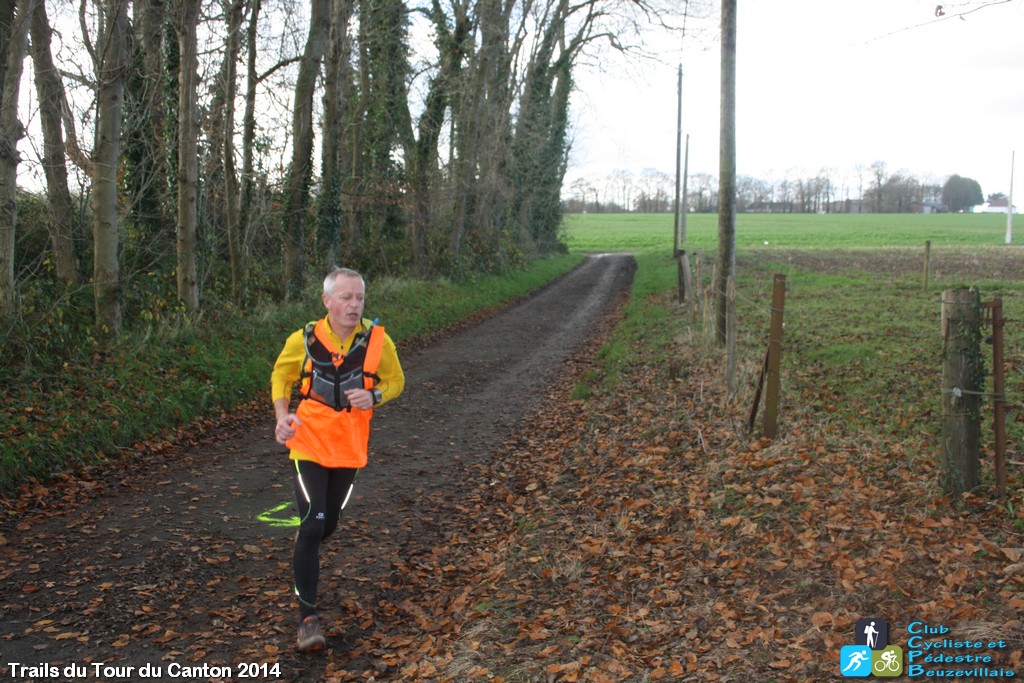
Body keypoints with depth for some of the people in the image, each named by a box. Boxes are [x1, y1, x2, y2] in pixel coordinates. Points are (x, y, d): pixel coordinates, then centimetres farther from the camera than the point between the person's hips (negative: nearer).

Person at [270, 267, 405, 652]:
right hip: (310, 443, -2)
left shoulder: (377, 340, -10)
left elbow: (395, 381, 5)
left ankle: (302, 558, 51)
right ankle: (308, 616, -6)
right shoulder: (303, 340, -11)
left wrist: (374, 396, -17)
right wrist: (282, 414, -9)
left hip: (350, 447, 2)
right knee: (312, 524, -13)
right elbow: (281, 375, 8)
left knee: (328, 525, 15)